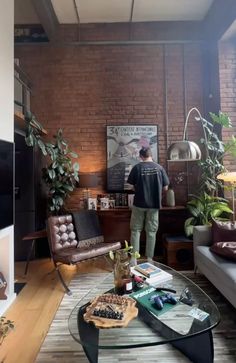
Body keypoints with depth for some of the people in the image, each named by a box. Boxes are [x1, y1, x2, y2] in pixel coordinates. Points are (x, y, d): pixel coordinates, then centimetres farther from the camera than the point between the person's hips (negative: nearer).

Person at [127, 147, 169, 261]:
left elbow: (133, 186, 0)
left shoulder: (137, 167, -5)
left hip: (139, 203, -1)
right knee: (151, 231, 10)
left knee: (136, 230, 9)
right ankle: (149, 258, 17)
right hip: (154, 204, 2)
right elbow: (165, 187, 3)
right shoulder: (159, 168, 0)